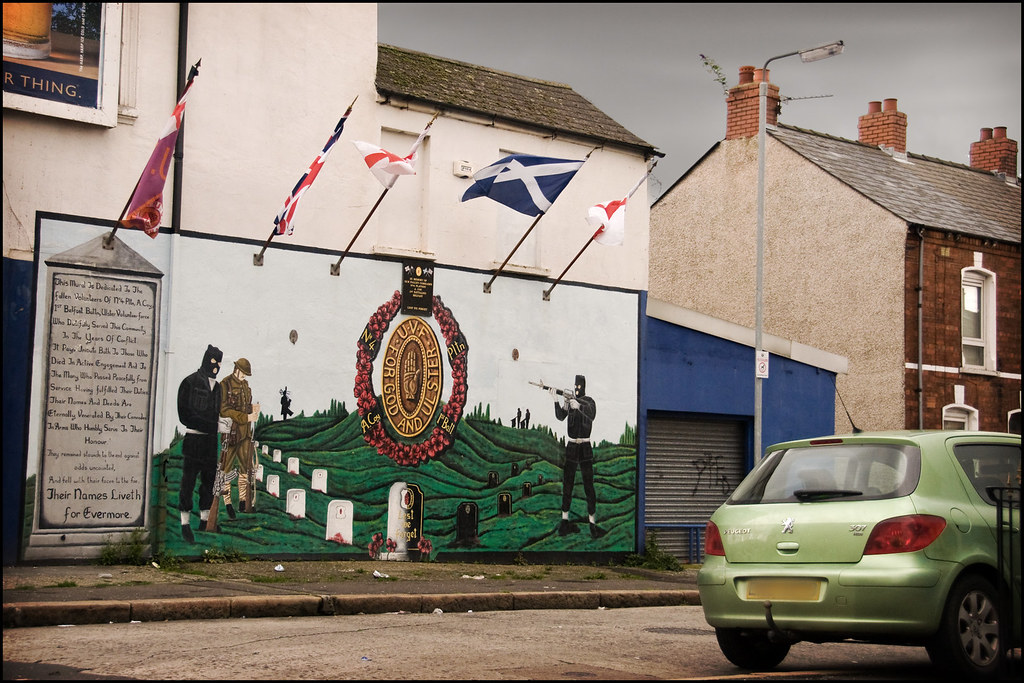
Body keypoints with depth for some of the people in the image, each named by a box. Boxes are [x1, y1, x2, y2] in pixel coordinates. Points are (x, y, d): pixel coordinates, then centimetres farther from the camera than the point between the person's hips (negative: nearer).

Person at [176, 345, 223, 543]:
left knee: (209, 481, 8)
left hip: (211, 441, 6)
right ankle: (186, 525, 3)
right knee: (188, 482, -2)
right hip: (193, 439, -6)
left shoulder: (217, 386, 15)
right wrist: (210, 425, -17)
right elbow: (184, 415, -11)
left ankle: (205, 521, 17)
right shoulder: (189, 383, -5)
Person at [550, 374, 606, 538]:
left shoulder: (589, 402, -1)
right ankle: (565, 521, 10)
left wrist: (578, 407, -37)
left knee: (588, 485, -6)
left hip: (585, 448, -2)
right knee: (567, 485, 5)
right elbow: (560, 417, -9)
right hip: (570, 447, 2)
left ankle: (593, 524, -6)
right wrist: (556, 400, -24)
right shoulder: (568, 401, 5)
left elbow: (592, 415, -20)